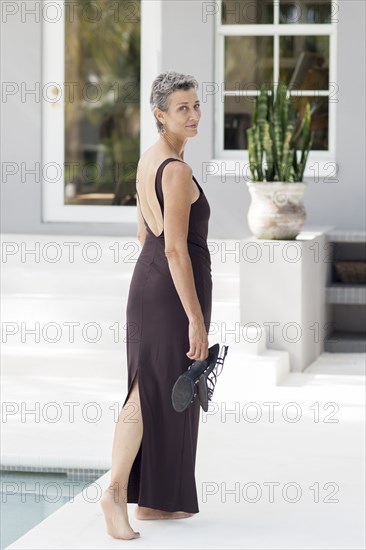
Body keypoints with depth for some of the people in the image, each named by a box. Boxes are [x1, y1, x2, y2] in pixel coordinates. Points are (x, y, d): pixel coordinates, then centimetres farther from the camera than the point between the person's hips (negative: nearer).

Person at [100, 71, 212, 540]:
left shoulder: (147, 161, 9)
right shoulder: (177, 171, -20)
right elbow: (176, 249, -23)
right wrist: (196, 318, -21)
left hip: (147, 278, 9)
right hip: (176, 289, -9)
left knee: (158, 392, 12)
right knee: (155, 392, -5)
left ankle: (153, 500, 18)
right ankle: (117, 492, -8)